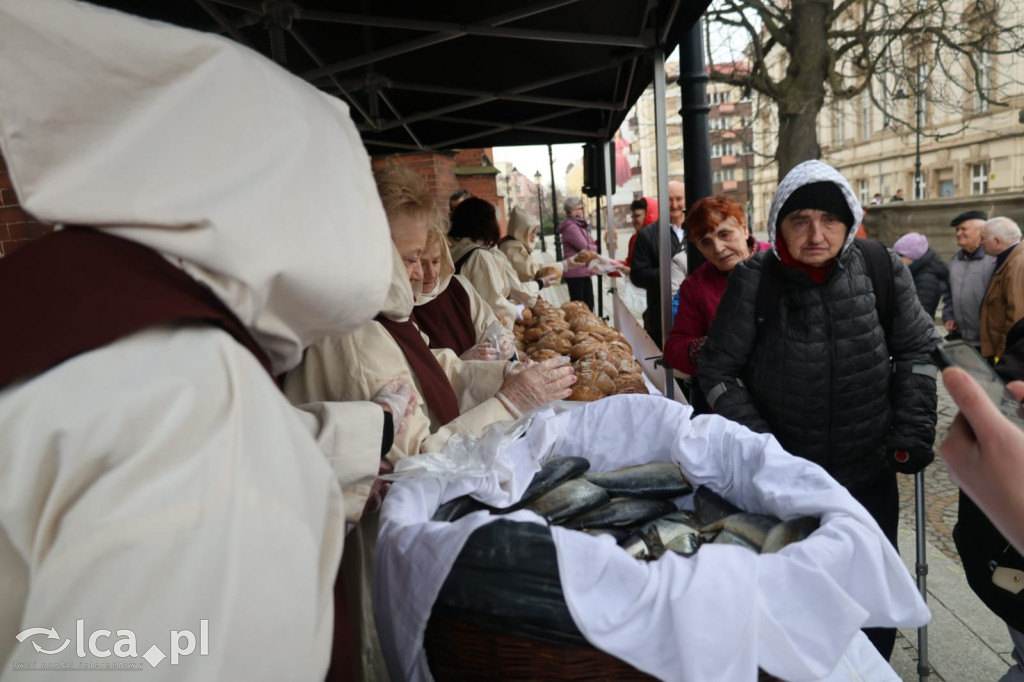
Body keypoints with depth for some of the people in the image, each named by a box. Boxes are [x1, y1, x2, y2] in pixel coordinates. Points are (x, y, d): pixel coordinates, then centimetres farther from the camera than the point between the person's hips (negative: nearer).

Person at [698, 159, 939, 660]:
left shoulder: (883, 270, -7)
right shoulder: (754, 282, -14)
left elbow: (918, 349, 7)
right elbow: (718, 371, -5)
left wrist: (912, 433, 0)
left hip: (871, 474, 3)